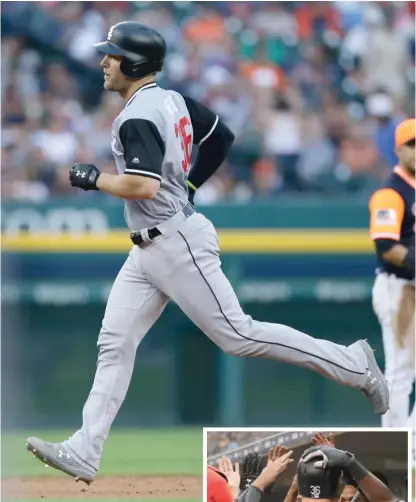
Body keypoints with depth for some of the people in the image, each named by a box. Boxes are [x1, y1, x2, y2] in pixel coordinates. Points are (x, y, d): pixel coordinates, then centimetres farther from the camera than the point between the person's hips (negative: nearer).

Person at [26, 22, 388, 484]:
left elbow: (143, 186, -31)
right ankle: (83, 454, 1)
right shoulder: (173, 100, 10)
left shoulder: (137, 118, -19)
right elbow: (222, 138, 22)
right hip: (149, 250, 10)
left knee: (237, 335, -6)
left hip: (177, 244, -10)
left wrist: (93, 179, -16)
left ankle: (351, 364, 2)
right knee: (114, 343, 4)